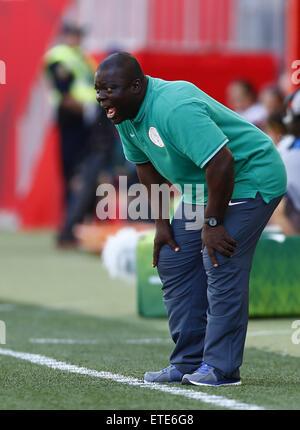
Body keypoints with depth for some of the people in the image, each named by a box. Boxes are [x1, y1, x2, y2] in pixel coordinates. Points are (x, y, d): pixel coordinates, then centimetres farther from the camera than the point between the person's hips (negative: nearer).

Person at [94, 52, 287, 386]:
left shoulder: (174, 109, -33)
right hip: (200, 187, 10)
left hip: (248, 179, -10)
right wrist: (161, 223, 7)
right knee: (173, 263, 7)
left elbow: (222, 163, -35)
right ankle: (188, 362, 13)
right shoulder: (125, 114, -2)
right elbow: (146, 166, 12)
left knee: (222, 266, -19)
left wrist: (212, 223, -26)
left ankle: (220, 368, -14)